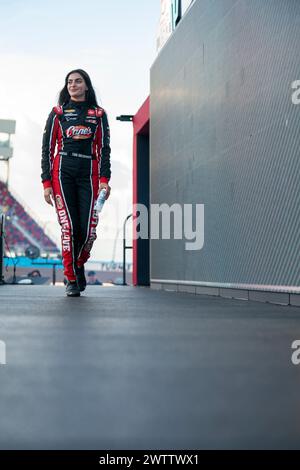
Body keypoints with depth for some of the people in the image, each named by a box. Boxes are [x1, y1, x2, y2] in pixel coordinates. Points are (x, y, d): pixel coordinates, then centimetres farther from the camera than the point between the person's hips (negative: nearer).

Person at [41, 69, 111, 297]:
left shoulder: (99, 114, 13)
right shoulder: (58, 113, 11)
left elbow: (104, 148, 8)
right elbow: (47, 148, 8)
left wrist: (104, 179, -4)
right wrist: (46, 182, -1)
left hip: (88, 174, 1)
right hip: (62, 173, -1)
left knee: (88, 229, -8)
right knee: (69, 227, -9)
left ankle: (79, 264, 23)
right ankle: (71, 279, 3)